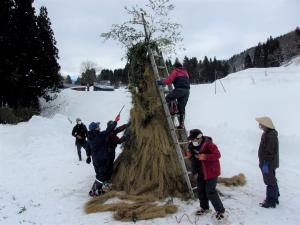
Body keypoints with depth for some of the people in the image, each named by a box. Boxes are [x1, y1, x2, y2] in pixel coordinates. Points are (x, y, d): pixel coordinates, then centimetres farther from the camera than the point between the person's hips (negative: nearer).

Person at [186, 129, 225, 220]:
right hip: (201, 172, 8)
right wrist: (190, 155, -6)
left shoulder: (209, 144, -22)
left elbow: (217, 155, -27)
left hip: (211, 171, -8)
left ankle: (220, 210, 9)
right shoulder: (193, 145, 3)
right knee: (200, 190, 16)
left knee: (210, 192, -9)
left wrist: (205, 157, -34)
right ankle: (204, 207, 36)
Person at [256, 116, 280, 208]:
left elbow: (269, 152, -26)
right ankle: (274, 197, 34)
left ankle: (271, 201, 11)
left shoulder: (270, 136, -25)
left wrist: (266, 164, -23)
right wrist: (263, 162, 21)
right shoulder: (267, 134, 8)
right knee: (272, 181, 20)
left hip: (268, 163, -10)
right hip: (270, 163, 10)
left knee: (270, 182, 0)